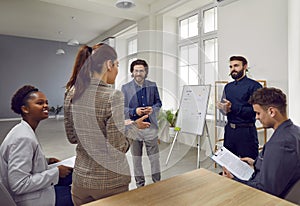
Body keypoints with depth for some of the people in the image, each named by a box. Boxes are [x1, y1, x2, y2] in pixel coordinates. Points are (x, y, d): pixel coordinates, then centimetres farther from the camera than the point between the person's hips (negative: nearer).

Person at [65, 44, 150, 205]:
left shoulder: (76, 96, -1)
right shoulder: (113, 96, -22)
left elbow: (73, 137, 8)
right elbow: (118, 148, -21)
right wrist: (134, 127, -5)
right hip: (109, 182, -5)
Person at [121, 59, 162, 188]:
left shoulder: (152, 86, 4)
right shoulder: (125, 88, -1)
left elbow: (158, 102, 9)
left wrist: (152, 109, -13)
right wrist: (135, 111, -19)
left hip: (150, 126, 1)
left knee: (154, 157, 9)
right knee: (136, 159, 13)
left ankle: (157, 183, 29)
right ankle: (140, 185, 31)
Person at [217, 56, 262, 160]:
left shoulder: (254, 86, -7)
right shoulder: (228, 87, 13)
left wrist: (232, 108, -22)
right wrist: (224, 109, -8)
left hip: (246, 131, -5)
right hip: (229, 130, 6)